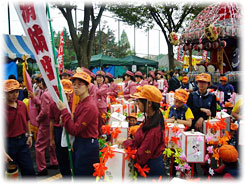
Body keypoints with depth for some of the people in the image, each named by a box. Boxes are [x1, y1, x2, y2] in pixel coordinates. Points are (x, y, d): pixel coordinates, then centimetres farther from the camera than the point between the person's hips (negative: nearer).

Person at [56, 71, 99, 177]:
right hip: (79, 144, 9)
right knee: (77, 173, 22)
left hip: (87, 146, -9)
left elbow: (74, 130, -22)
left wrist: (64, 111, -18)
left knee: (83, 176, 5)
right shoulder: (81, 103, 8)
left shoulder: (89, 106, -22)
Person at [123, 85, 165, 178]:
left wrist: (126, 142, -15)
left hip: (151, 167, -8)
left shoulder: (154, 130, -33)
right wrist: (128, 142, -5)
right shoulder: (151, 118, -4)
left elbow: (141, 156, -25)